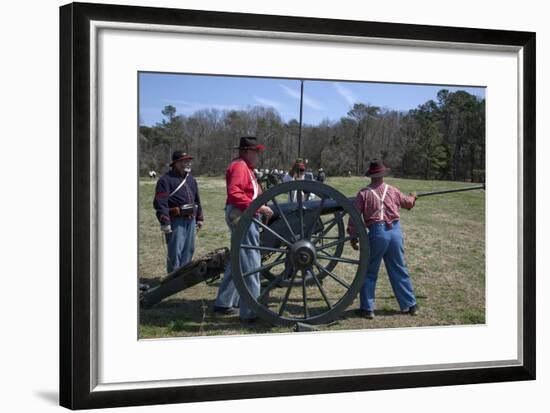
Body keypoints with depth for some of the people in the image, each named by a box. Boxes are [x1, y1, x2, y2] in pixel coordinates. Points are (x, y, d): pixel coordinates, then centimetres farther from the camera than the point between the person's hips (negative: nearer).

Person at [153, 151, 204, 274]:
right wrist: (165, 222, -22)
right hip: (175, 221, -7)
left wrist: (199, 218, 20)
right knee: (175, 251, -7)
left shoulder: (191, 179, 17)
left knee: (189, 249, 12)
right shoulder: (166, 180, -8)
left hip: (190, 220, 7)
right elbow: (160, 203, -16)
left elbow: (197, 200, 24)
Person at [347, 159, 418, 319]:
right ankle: (411, 305, 21)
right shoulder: (393, 191, 7)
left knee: (369, 273, 8)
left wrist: (353, 237, 5)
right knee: (400, 270, 15)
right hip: (395, 231, 3)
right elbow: (408, 203, 26)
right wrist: (413, 197, 49)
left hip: (377, 233, -3)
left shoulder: (363, 193, -3)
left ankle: (367, 308, 8)